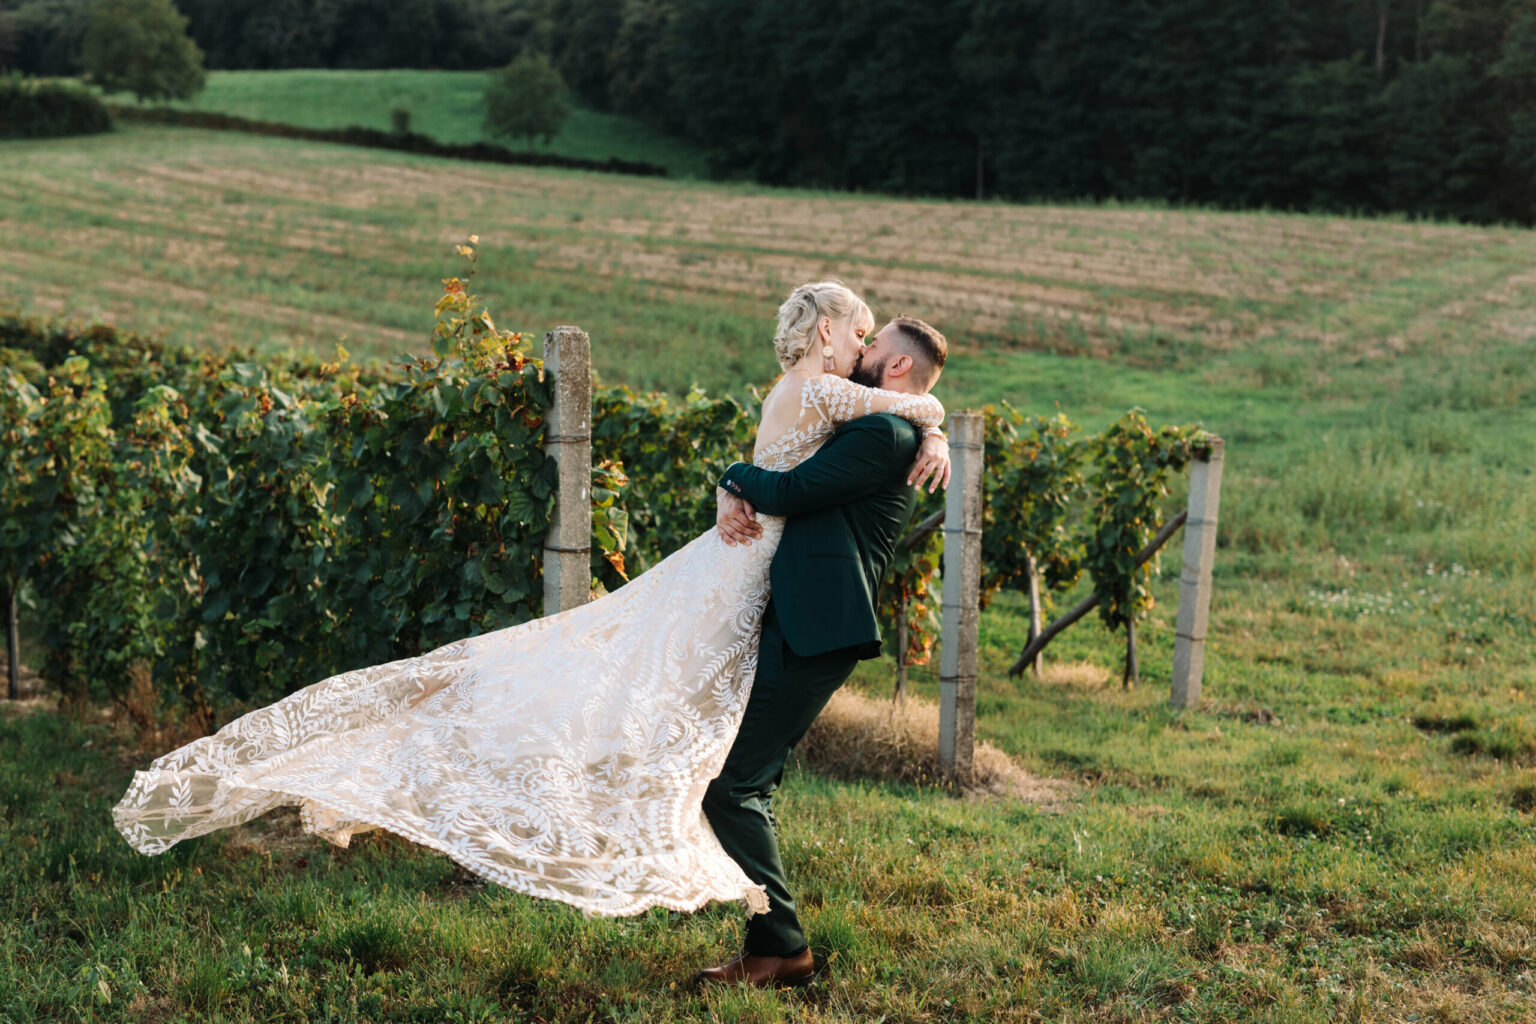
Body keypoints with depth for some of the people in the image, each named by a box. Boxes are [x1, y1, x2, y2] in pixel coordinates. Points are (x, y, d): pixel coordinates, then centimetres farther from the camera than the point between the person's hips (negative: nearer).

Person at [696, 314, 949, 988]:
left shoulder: (884, 435, -10)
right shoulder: (858, 430, 23)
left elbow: (788, 491, -17)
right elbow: (776, 473, 21)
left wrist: (736, 476, 3)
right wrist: (732, 495, -1)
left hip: (815, 635, -10)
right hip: (794, 629, 10)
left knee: (732, 785, -11)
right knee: (750, 785, 12)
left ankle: (780, 950, -5)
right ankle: (773, 941, 17)